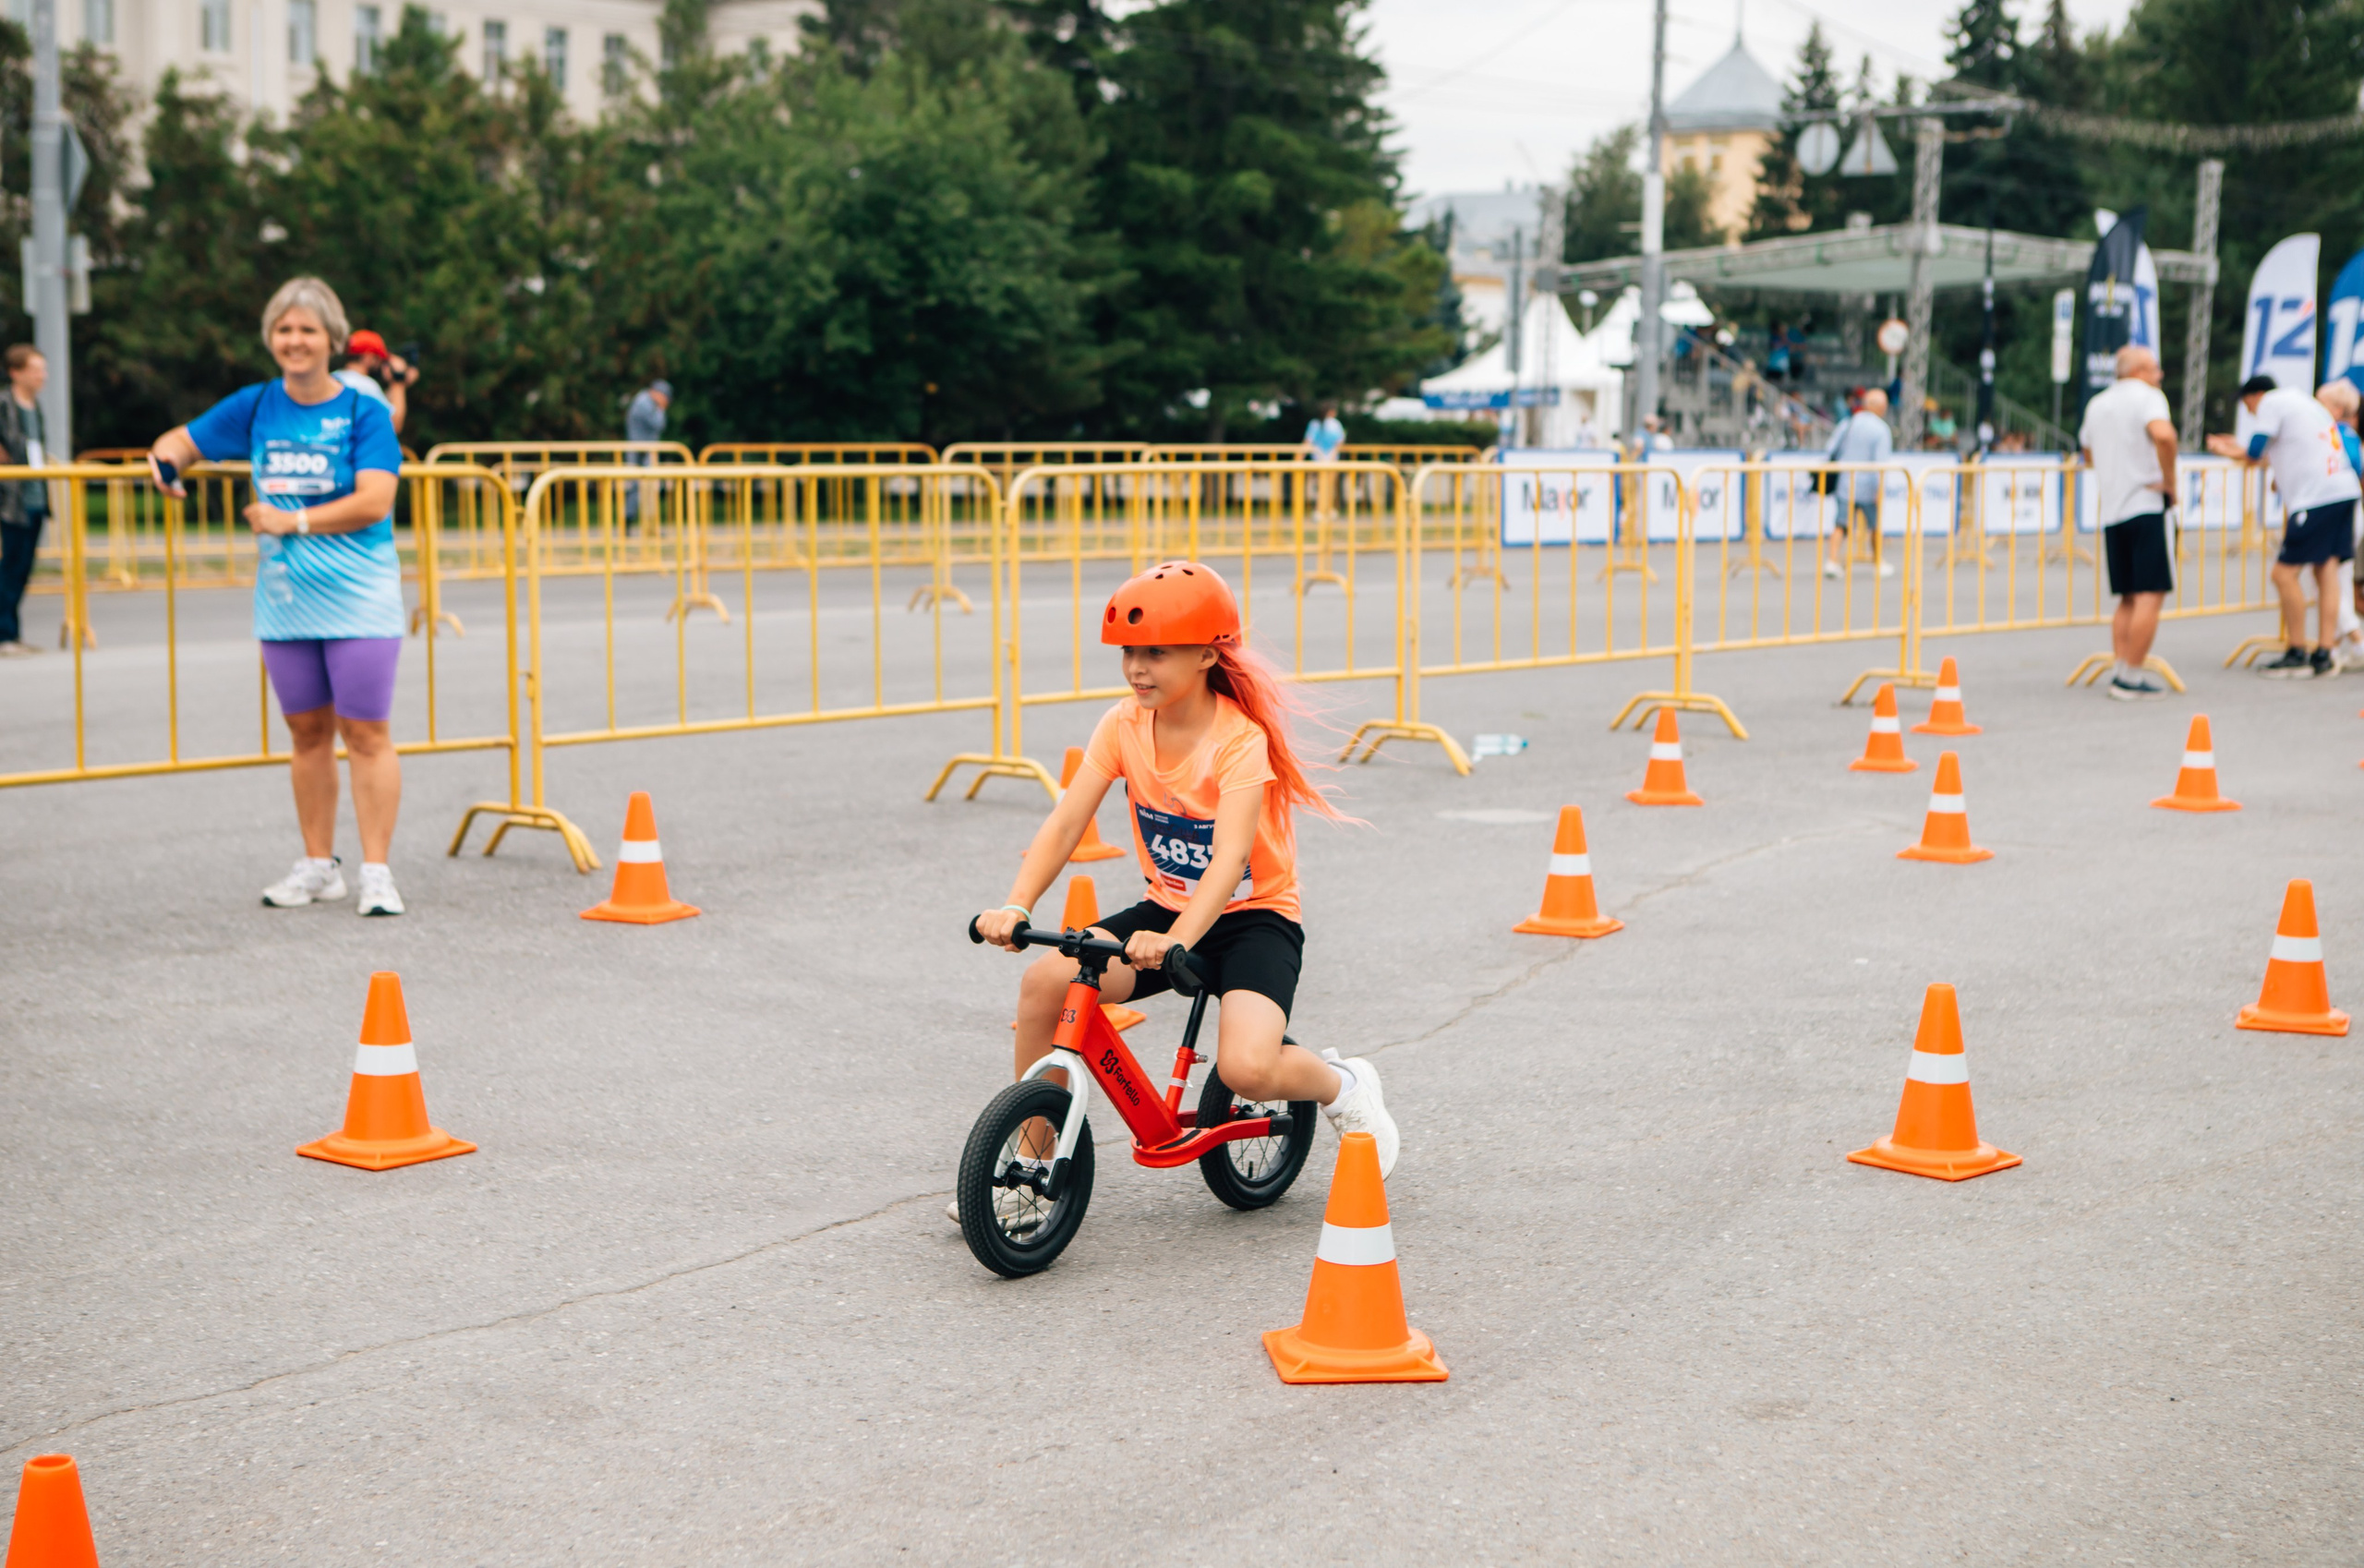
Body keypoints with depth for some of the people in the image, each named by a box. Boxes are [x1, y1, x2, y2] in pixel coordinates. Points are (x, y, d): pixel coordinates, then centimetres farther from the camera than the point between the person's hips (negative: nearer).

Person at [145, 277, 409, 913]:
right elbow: (183, 441, 16)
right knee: (308, 732, 11)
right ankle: (319, 865, 20)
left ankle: (376, 872, -3)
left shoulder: (363, 412, -6)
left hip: (358, 598, -5)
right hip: (284, 599, 5)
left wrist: (294, 521, -19)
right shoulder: (255, 407, 7)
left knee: (365, 732, -6)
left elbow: (374, 502, -16)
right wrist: (164, 459, -8)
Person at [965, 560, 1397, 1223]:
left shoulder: (1240, 740, -21)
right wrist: (1015, 907, -31)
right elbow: (1065, 823, -14)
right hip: (1167, 909, 5)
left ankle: (1344, 1086, 7)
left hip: (1253, 917, -5)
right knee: (1045, 981, -20)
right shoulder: (1124, 725, -6)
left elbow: (1229, 859, -34)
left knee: (1246, 1067, -30)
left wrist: (1176, 940, -50)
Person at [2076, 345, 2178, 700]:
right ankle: (2131, 677, -11)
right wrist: (2170, 482, -15)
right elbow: (2163, 434, -25)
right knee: (2151, 594, -7)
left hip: (2110, 511, 8)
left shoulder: (2097, 404, 19)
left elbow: (2089, 455, 31)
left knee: (2128, 598, 13)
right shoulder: (2148, 396, -5)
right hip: (2146, 507, -7)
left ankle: (2120, 669, 9)